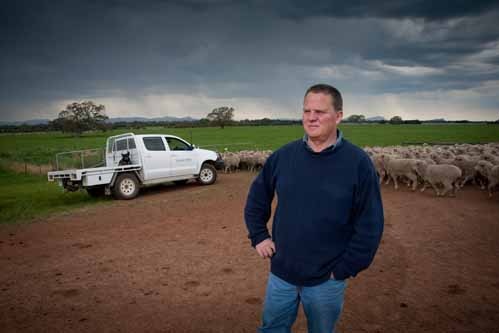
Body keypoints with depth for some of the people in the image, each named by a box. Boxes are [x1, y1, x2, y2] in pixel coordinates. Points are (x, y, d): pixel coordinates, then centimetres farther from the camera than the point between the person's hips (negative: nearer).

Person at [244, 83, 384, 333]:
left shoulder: (358, 162, -13)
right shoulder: (283, 156, -3)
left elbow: (370, 225, -10)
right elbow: (257, 199, 10)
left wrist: (344, 269, -11)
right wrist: (259, 236, 3)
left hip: (327, 280, -2)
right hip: (280, 274, 3)